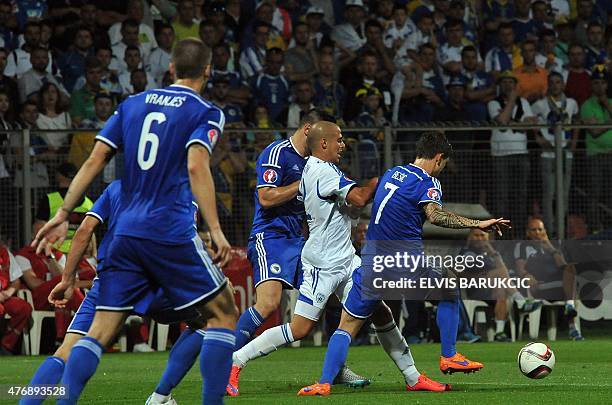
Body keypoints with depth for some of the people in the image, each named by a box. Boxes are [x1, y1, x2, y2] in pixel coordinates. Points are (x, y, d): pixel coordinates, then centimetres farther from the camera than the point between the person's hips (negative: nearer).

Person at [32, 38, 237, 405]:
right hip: (172, 234, -5)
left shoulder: (134, 104, 15)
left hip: (126, 234, 5)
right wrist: (216, 230, -19)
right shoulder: (205, 113, 1)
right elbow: (196, 167, -16)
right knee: (223, 315, 7)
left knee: (100, 331, 3)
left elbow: (94, 161, 11)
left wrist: (63, 215, 14)